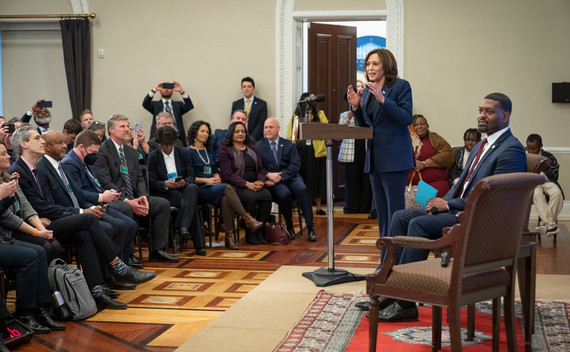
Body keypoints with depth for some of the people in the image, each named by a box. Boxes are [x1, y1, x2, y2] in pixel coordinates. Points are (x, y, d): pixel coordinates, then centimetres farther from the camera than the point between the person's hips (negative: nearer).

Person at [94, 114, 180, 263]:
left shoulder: (132, 152, 17)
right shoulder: (102, 150, -8)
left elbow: (139, 178, 15)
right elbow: (105, 182, -16)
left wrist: (143, 197, -7)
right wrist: (127, 201, -23)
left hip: (132, 198, 8)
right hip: (113, 199, -8)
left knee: (164, 204, -6)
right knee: (125, 209, -38)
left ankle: (156, 250, -2)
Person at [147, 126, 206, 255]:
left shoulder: (183, 153, 11)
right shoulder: (153, 156, 5)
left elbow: (191, 176, 6)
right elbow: (153, 182, 0)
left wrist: (184, 182, -20)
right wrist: (166, 184, -23)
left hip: (183, 190, 3)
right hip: (164, 194, -3)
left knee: (193, 188, -37)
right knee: (192, 202, -34)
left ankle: (181, 225, -41)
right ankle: (199, 244, -35)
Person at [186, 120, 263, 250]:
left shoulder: (208, 151, 23)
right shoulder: (189, 152, 1)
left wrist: (217, 177, 1)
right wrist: (207, 180, -12)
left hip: (213, 186, 5)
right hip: (199, 189, -5)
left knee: (225, 199, -31)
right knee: (227, 188, -32)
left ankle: (229, 236, -34)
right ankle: (247, 219, -35)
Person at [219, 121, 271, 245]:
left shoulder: (252, 149, 20)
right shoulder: (225, 150, 2)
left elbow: (261, 168, 17)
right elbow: (227, 174, -8)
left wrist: (261, 181, -6)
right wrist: (247, 184, -18)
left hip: (255, 184, 5)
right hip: (236, 187, -5)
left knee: (267, 196, -27)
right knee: (252, 197, -35)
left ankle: (259, 232, -19)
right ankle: (249, 234, -20)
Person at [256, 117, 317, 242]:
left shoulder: (288, 144, 12)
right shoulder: (258, 146, 10)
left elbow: (295, 165, 0)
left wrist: (280, 177, -15)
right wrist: (268, 175, -19)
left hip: (290, 177, 2)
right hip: (272, 180, -2)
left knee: (302, 189, -30)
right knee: (284, 194, -34)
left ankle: (310, 228, -27)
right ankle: (289, 227, -12)